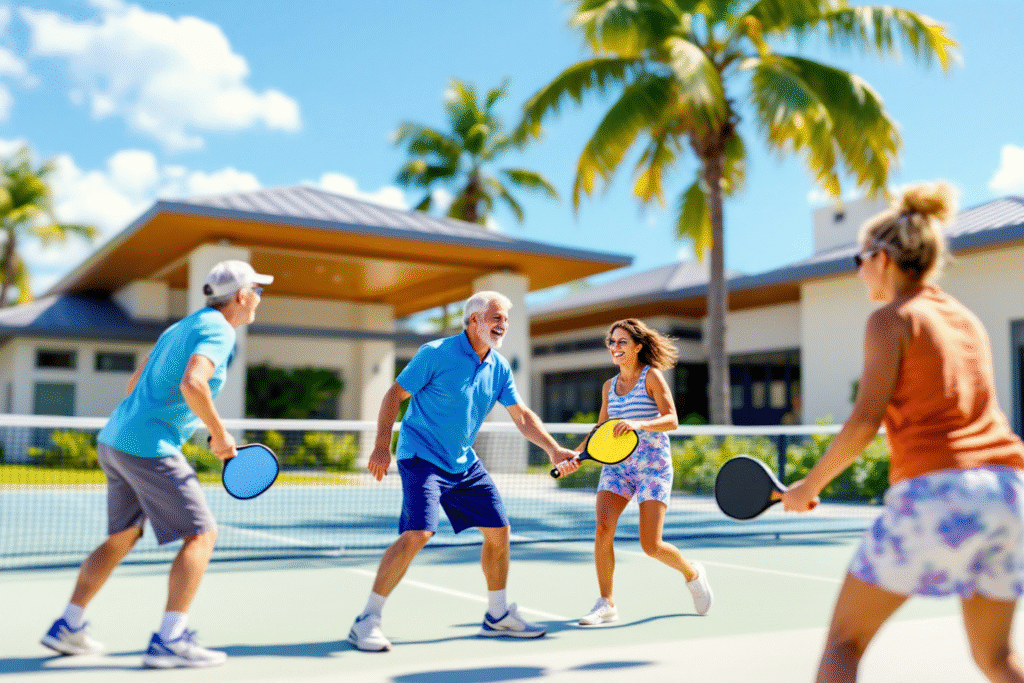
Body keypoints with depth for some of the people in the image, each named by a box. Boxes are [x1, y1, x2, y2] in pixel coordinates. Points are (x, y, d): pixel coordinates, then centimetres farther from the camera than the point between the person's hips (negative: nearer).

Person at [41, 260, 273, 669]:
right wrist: (220, 434, -17)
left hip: (114, 440, 10)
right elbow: (192, 383, -28)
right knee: (201, 535, -4)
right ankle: (169, 641, -6)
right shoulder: (218, 331, -10)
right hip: (150, 447, -10)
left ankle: (67, 628, 26)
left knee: (122, 538, 20)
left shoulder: (180, 327, 19)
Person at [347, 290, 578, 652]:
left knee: (498, 530, 7)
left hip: (465, 463, 7)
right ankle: (366, 620, -10)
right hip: (421, 457, -7)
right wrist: (382, 445, -17)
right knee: (417, 533, -22)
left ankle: (498, 615, 26)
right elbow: (394, 395, -10)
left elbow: (522, 416, 9)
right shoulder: (435, 353, -13)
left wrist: (553, 449, -3)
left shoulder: (499, 368, 4)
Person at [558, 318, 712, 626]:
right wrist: (576, 456, 5)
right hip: (616, 466, 5)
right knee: (603, 528, -17)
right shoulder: (609, 386, 12)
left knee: (651, 545, -9)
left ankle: (692, 573, 23)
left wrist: (638, 424, -30)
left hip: (653, 466, -4)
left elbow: (671, 420, -14)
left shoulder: (652, 376, -3)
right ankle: (606, 604, -5)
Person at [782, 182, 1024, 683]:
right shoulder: (967, 318, 18)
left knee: (843, 641, 5)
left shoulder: (891, 318, -1)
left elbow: (865, 421, -9)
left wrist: (809, 485, 0)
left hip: (934, 491, -7)